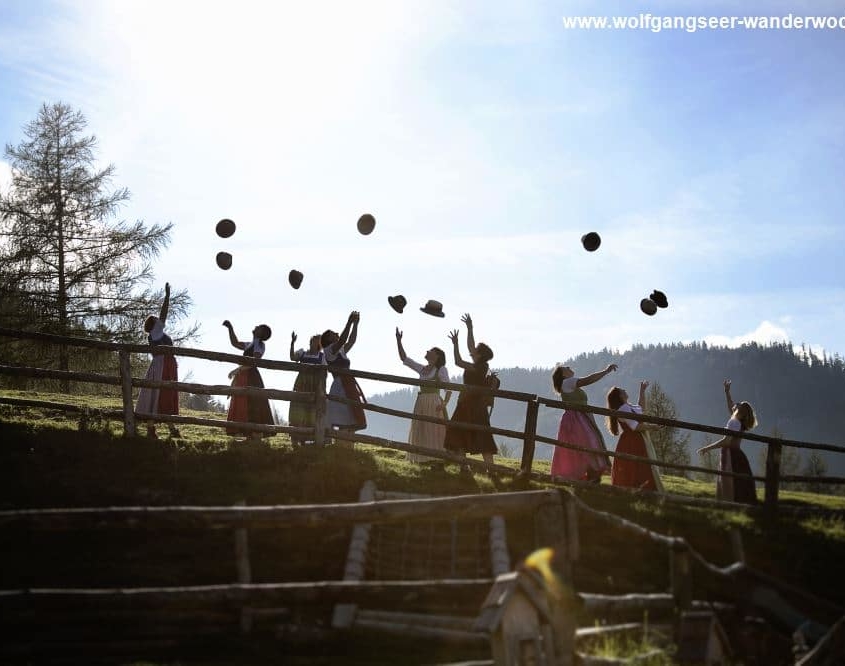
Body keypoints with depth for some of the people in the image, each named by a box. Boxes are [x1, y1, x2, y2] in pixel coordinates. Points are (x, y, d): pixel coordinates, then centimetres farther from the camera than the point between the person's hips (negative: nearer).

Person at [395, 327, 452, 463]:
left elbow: (449, 388, -11)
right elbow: (404, 358, 14)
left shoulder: (441, 369, -4)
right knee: (420, 434, 7)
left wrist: (444, 404, -25)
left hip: (434, 403, -6)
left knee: (434, 432, -7)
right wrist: (399, 341, 6)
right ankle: (425, 460, 13)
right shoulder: (422, 369, 13)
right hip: (421, 403, 6)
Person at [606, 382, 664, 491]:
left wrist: (642, 391, 33)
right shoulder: (622, 409, -16)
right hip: (632, 443, -11)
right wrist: (651, 426, -13)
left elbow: (641, 407, 34)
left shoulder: (628, 407, 15)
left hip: (639, 442, 11)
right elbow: (635, 426, -22)